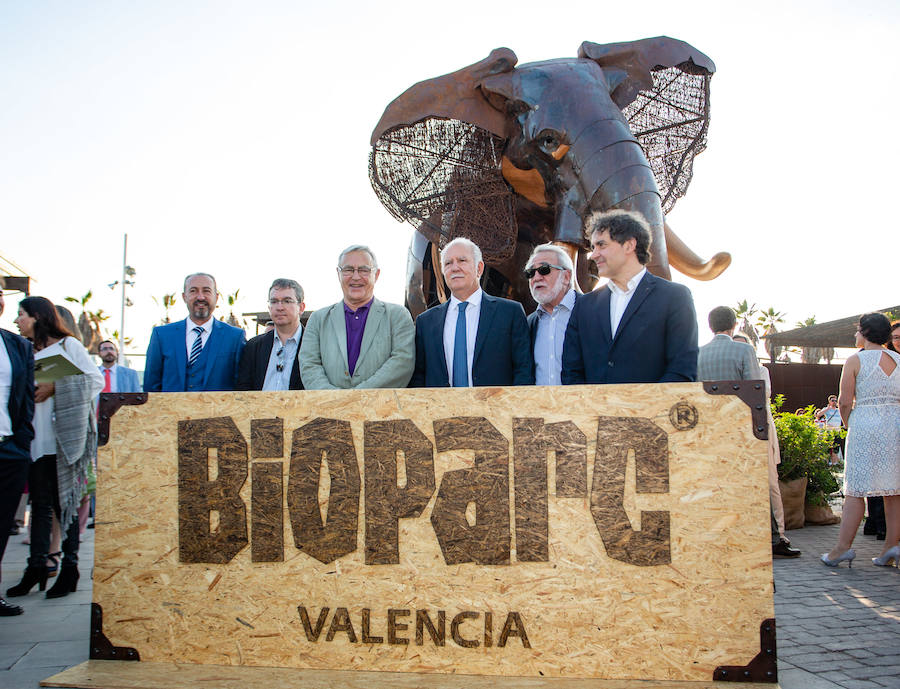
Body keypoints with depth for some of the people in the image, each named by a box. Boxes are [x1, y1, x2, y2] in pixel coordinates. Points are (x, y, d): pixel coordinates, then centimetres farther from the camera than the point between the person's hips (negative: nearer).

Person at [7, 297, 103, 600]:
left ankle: (70, 567, 5)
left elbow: (95, 380, -7)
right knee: (40, 503, 5)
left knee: (63, 501, -2)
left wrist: (56, 387, -15)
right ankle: (36, 567, 9)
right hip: (34, 438, 5)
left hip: (62, 437, -5)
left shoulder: (68, 345, 2)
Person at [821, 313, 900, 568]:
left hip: (866, 425, -5)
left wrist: (848, 423, 9)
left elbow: (844, 401, -8)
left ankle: (843, 546, -5)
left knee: (855, 489, -3)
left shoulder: (856, 360, -4)